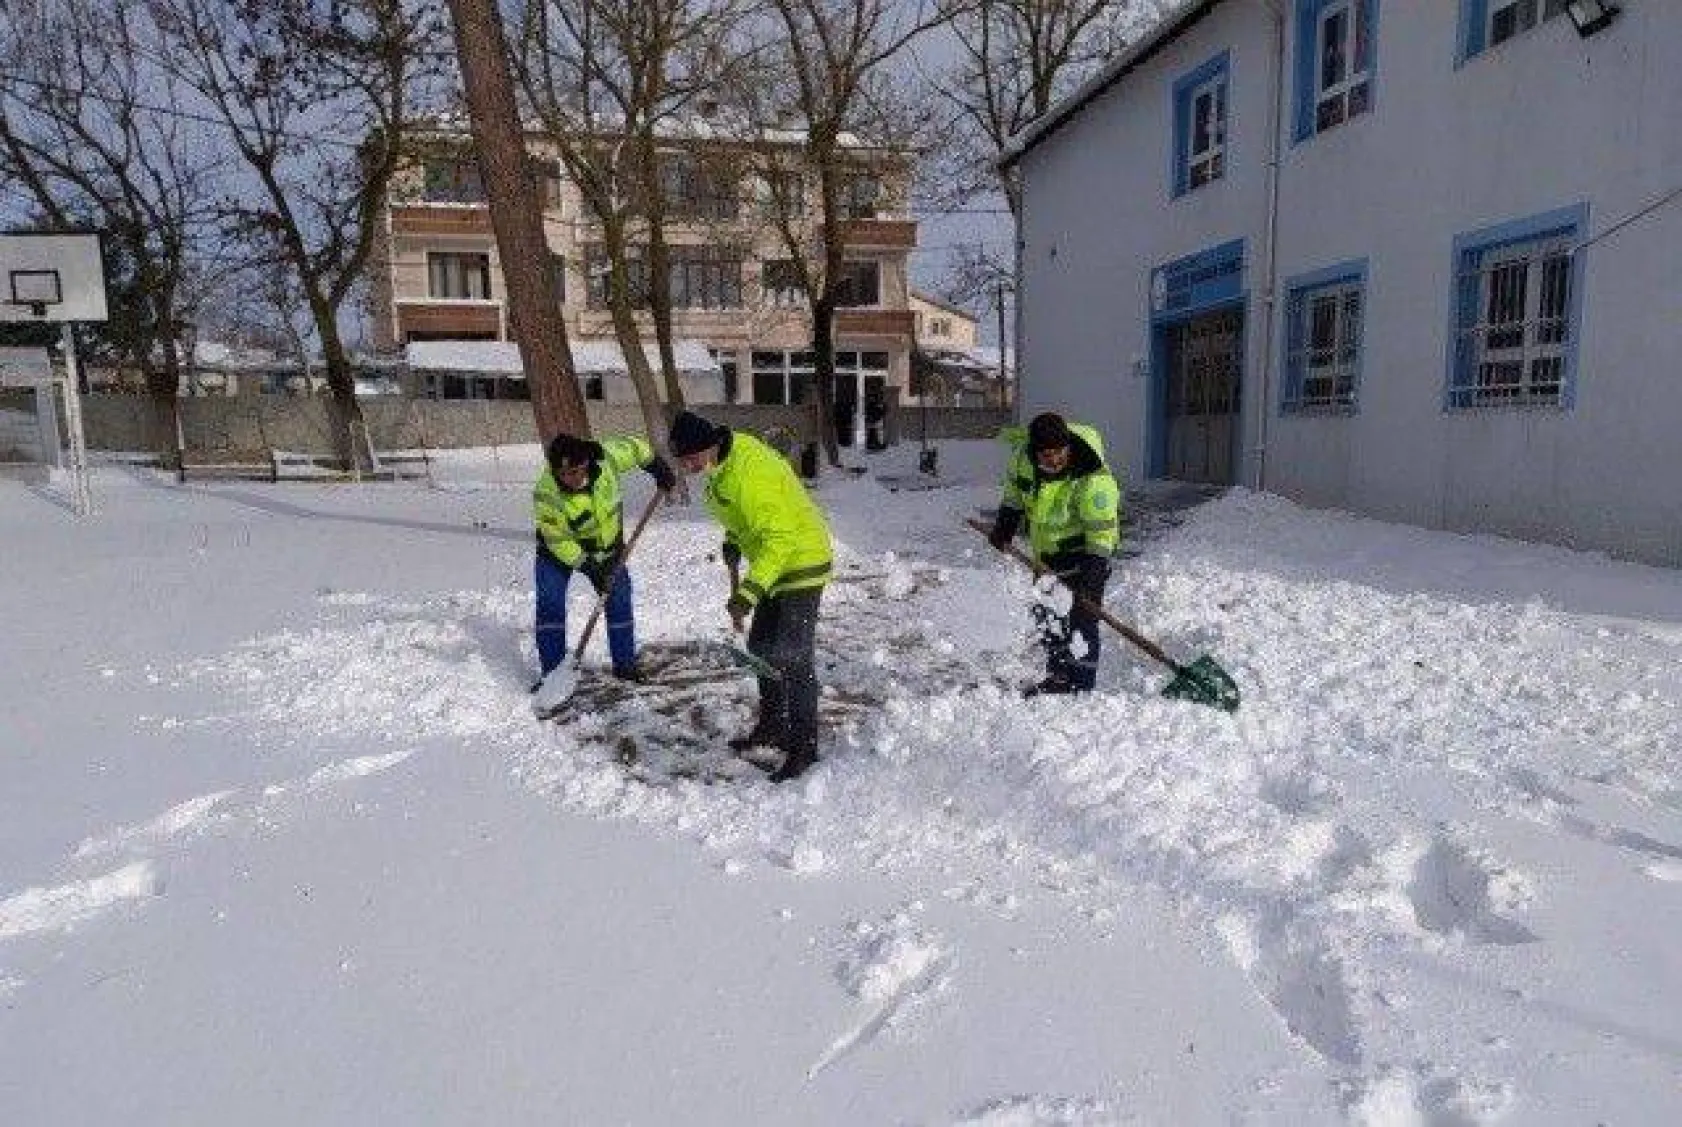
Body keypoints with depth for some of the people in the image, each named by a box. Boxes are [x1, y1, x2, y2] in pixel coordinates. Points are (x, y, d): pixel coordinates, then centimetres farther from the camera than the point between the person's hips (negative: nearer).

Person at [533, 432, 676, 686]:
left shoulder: (605, 458, -28)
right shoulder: (546, 496, -34)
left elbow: (632, 447, -7)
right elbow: (558, 541, -24)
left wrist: (658, 467, -1)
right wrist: (588, 566, -26)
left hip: (607, 544, 3)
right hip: (559, 550, -3)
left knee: (619, 599, 4)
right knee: (550, 605, -13)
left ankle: (625, 664, 19)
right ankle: (552, 672, -3)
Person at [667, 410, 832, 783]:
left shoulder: (748, 473, -30)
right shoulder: (727, 451, 0)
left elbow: (779, 537, -34)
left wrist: (748, 593, -38)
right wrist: (732, 541, 15)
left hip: (801, 562, -10)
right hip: (775, 563, 10)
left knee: (792, 657, -8)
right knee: (762, 647, 17)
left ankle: (804, 745, 3)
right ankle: (772, 727, 31)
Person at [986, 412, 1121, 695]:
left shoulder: (1093, 480, -31)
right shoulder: (1024, 455, -12)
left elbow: (1102, 532, -29)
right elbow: (1014, 489, 10)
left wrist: (1094, 573, -35)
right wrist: (1005, 524, 8)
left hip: (1084, 551, -7)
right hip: (1046, 550, 7)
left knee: (1082, 618, -12)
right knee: (1046, 612, 15)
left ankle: (1080, 685, -5)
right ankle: (1058, 677, 28)